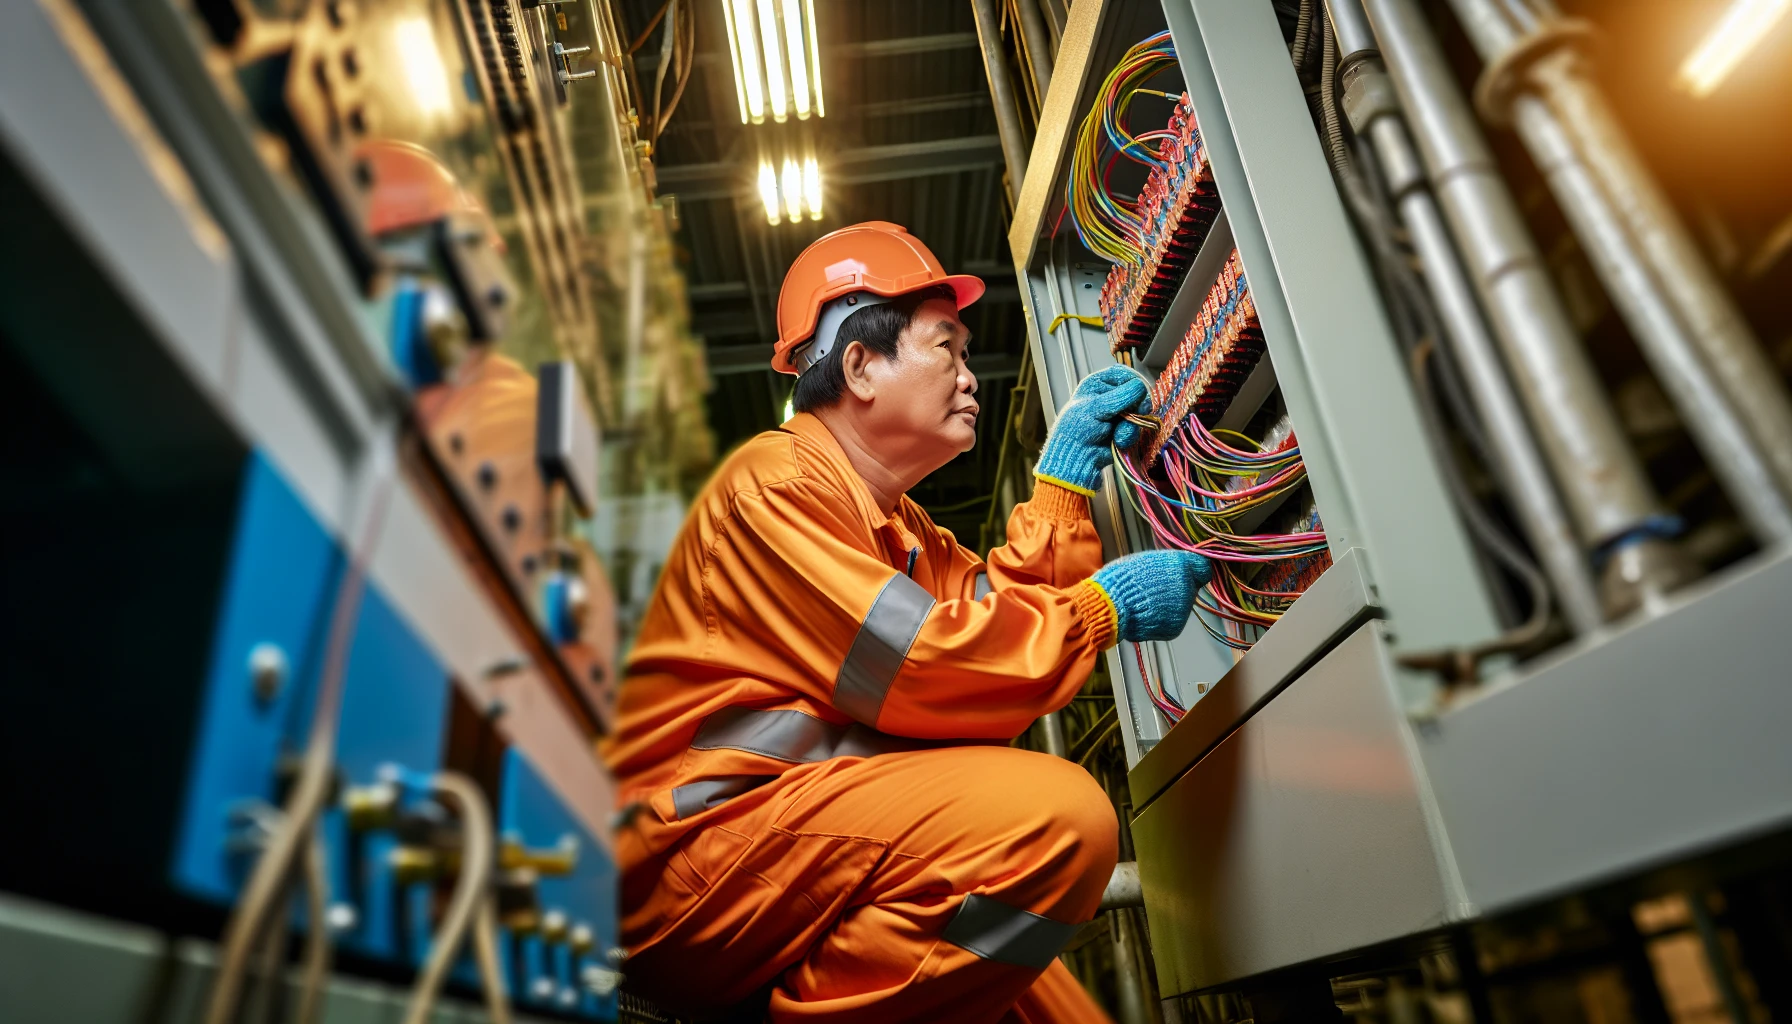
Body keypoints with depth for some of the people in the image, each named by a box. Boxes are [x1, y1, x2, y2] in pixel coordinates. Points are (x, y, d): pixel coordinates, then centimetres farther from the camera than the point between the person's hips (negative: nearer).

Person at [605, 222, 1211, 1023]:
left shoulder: (897, 525, 19)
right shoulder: (777, 478, -12)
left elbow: (1004, 610, 11)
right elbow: (921, 670, -21)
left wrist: (1068, 469, 12)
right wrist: (1104, 606, -11)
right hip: (703, 839, -9)